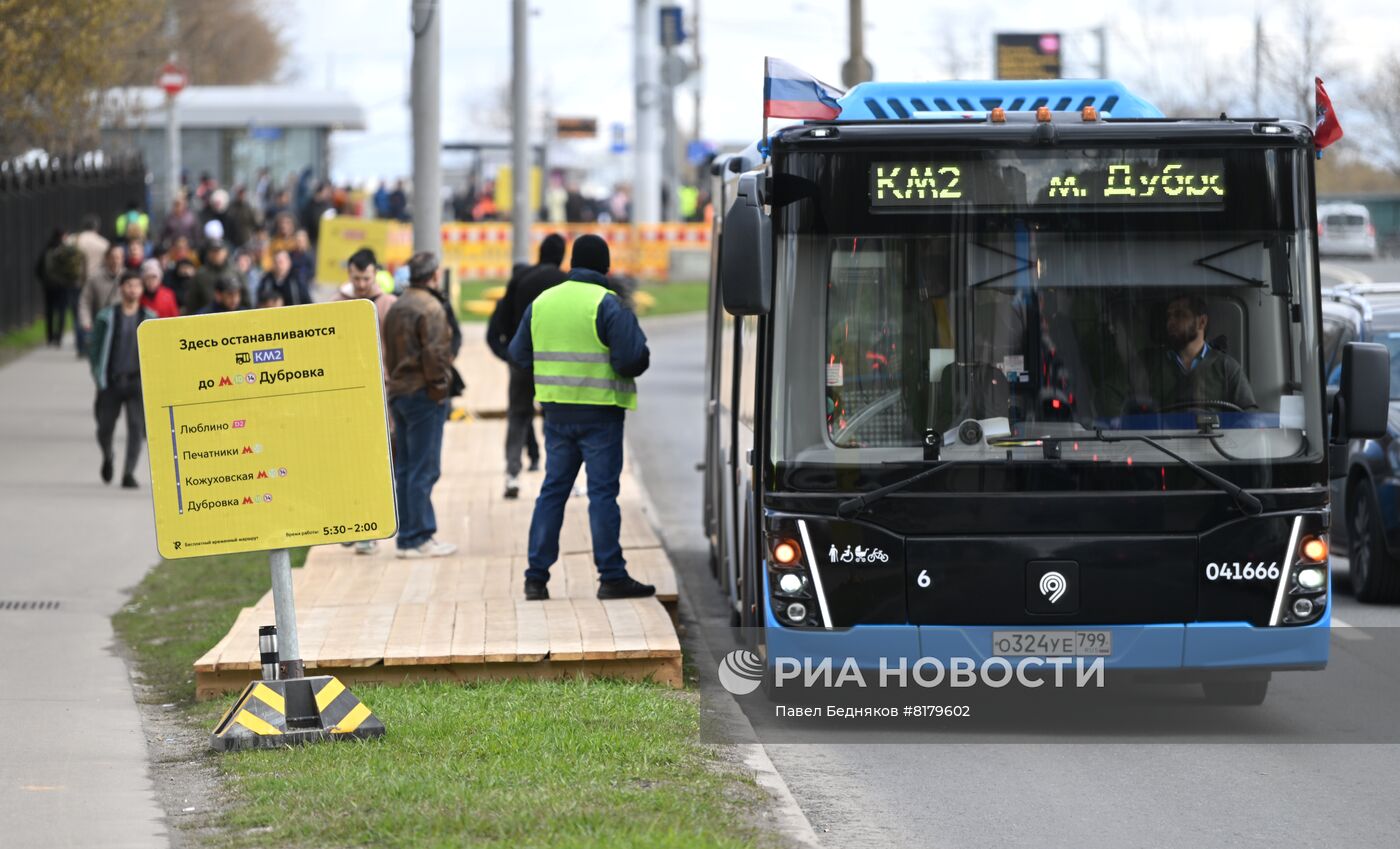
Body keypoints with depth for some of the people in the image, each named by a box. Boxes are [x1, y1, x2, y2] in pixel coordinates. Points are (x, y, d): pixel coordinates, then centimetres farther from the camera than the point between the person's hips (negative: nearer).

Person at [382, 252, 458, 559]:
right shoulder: (429, 307, -13)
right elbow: (435, 353, -20)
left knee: (404, 468, 11)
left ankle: (407, 536, 14)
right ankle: (418, 538, -7)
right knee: (423, 470, -6)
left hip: (398, 392, 9)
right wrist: (439, 386, -10)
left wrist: (396, 380, 17)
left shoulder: (396, 307, 14)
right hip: (424, 395, -9)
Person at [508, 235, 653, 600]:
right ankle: (612, 577, -3)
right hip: (599, 412, -5)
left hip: (557, 411, 5)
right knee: (603, 491, -3)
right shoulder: (607, 305, -11)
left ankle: (536, 577, 9)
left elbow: (519, 354, 14)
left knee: (552, 490, 11)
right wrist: (640, 357, 5)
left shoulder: (541, 302, 8)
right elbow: (632, 358, -17)